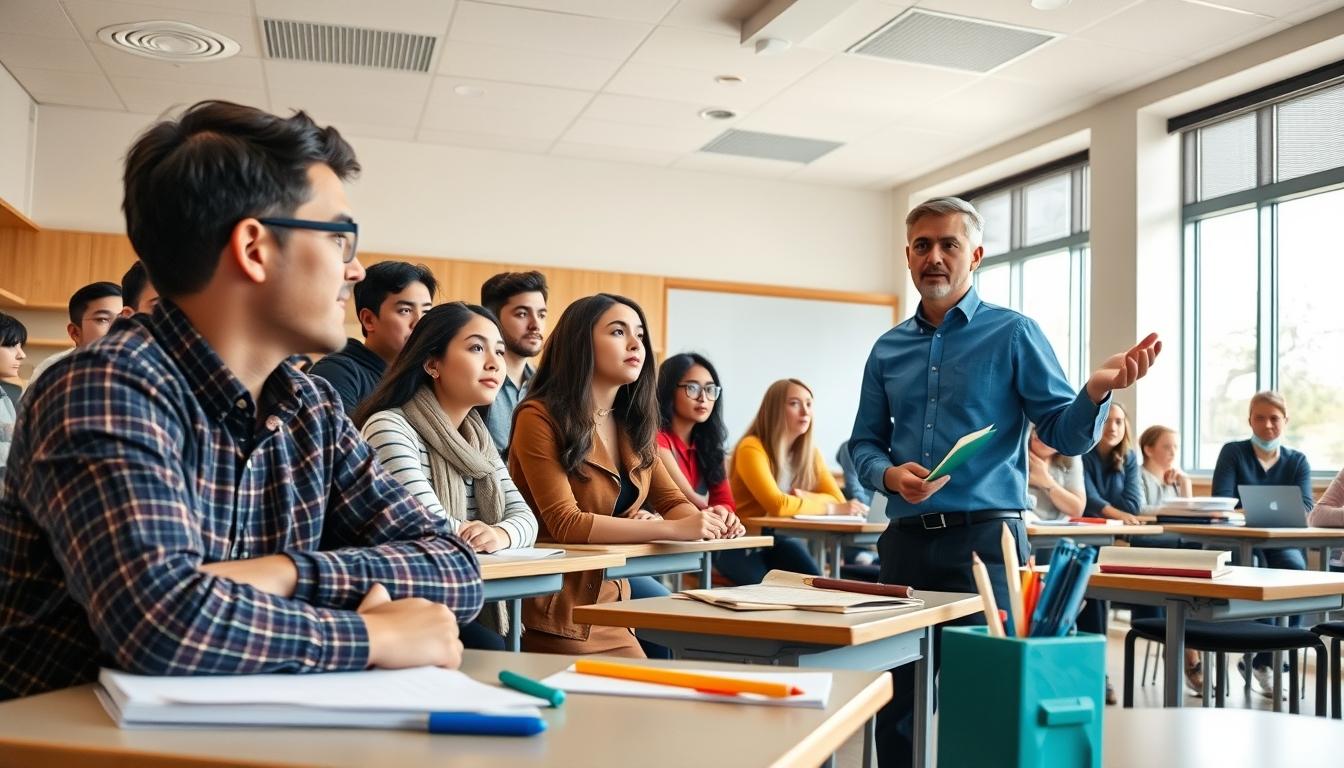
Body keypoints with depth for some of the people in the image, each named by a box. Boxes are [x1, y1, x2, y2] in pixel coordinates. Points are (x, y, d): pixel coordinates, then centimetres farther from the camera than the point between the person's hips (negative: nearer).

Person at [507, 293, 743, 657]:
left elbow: (672, 502, 7)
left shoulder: (632, 426, 8)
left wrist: (706, 521, -17)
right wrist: (674, 529, -29)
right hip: (553, 619, -6)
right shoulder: (539, 418, -15)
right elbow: (566, 524, -23)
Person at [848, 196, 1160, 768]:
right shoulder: (889, 349, 12)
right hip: (905, 542, 4)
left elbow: (1066, 435, -3)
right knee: (896, 700, 10)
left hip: (984, 537, -4)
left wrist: (1097, 392, -23)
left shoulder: (1012, 335, 0)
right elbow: (864, 443, 15)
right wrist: (890, 475, -7)